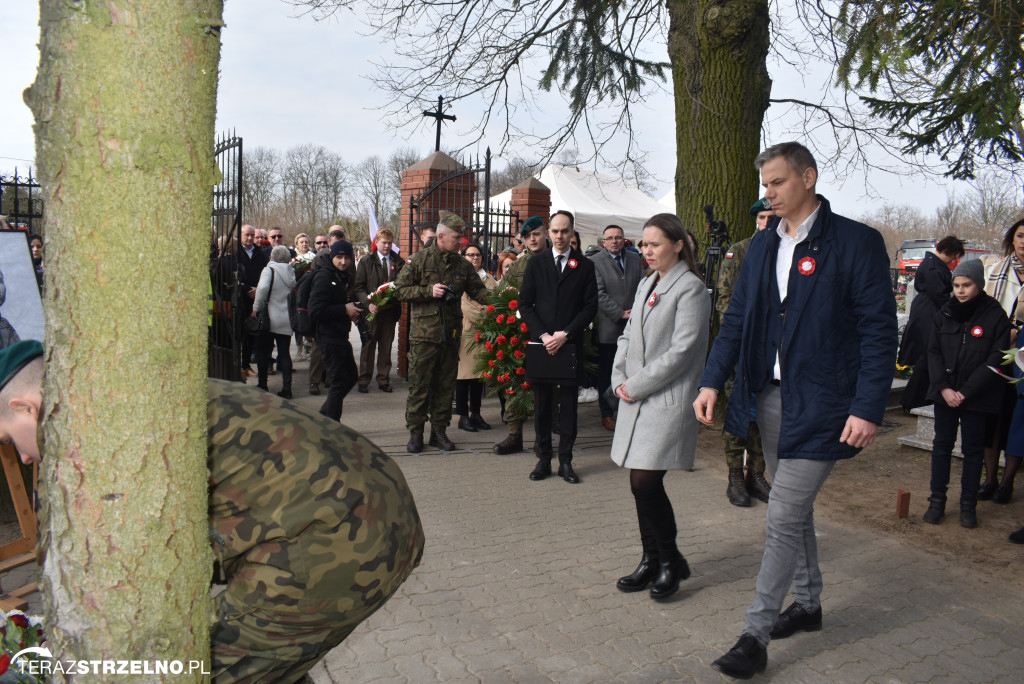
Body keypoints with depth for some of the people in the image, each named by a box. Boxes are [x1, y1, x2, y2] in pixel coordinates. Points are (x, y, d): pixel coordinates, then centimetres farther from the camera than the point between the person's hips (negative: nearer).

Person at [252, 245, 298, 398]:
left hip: (270, 319, -5)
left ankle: (262, 384, 13)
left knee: (263, 351, 9)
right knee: (285, 353, 8)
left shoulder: (269, 270, -8)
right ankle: (286, 388, 4)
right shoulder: (292, 272, 8)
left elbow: (263, 288, -24)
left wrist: (257, 307, -14)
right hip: (287, 320, 5)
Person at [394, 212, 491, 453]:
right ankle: (415, 432, 11)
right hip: (424, 333, -4)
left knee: (446, 384, 10)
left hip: (451, 334, 4)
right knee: (419, 384, 0)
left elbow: (478, 290, 9)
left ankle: (439, 431, 21)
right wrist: (429, 291, -16)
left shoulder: (462, 264, 9)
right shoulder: (419, 260, -3)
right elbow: (400, 290, -4)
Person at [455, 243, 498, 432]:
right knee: (464, 372, -4)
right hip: (466, 329, -5)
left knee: (480, 372, 7)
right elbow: (463, 304, -7)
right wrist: (482, 317, -11)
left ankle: (476, 414, 14)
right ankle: (463, 416, 1)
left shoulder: (489, 279, 19)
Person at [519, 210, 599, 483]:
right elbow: (525, 304, 3)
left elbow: (590, 306, 0)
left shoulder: (585, 266, 5)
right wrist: (543, 335, -9)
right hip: (541, 343, 1)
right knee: (542, 404, 6)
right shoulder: (536, 263, 8)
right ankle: (543, 458, 16)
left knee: (569, 403, 4)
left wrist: (565, 334, -11)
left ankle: (565, 461, 13)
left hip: (571, 344, -1)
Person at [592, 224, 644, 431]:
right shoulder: (596, 261, -2)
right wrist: (620, 314, -13)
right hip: (609, 327, -3)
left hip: (633, 326, 3)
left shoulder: (635, 259, 13)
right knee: (606, 373, 6)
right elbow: (599, 294, -9)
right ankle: (607, 415, 16)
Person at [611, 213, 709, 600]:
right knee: (640, 485, 9)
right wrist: (620, 380, 3)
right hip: (637, 399, 7)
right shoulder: (646, 284, 16)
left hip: (668, 400, -7)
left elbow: (681, 350, -15)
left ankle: (671, 562, 11)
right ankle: (652, 561, 23)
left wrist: (636, 385, -12)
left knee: (646, 482, -10)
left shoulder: (690, 289, -8)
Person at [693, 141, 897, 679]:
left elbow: (879, 331, -11)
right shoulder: (763, 244, 10)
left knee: (783, 518, -5)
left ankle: (756, 635, 7)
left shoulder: (857, 242, -9)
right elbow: (737, 319, 11)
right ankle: (807, 604, 38)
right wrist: (712, 381, 1)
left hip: (819, 404, -6)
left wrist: (868, 408, -17)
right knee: (794, 509, 19)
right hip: (770, 395, 7)